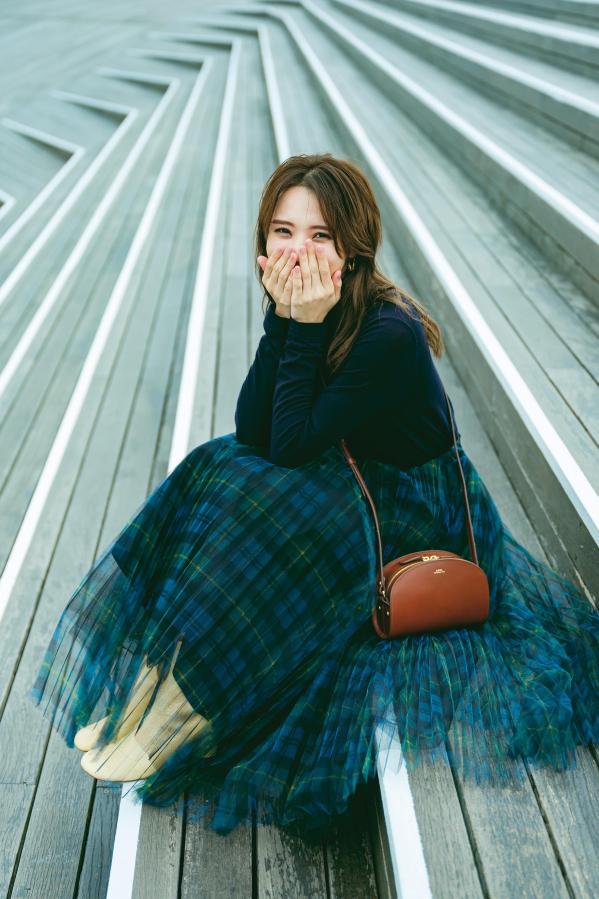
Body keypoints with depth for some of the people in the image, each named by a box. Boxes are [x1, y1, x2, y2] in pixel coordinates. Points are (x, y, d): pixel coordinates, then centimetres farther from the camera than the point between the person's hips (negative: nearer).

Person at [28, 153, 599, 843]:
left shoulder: (391, 333, -26)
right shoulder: (298, 309, -4)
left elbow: (293, 445, -28)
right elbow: (252, 432, -13)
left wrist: (305, 326, -29)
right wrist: (283, 321, -21)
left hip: (415, 510, -7)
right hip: (343, 483, 8)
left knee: (255, 507, -28)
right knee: (214, 470, -11)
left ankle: (184, 713, -18)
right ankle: (155, 679, -14)